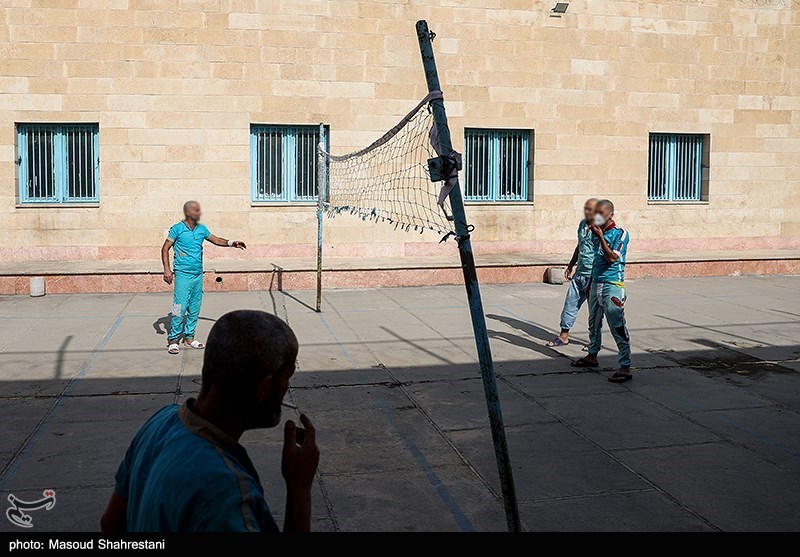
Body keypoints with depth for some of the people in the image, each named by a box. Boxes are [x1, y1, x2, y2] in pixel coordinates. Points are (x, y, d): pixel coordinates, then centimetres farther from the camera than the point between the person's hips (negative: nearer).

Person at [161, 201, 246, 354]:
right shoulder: (177, 229, -5)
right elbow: (165, 248, -3)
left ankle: (189, 337, 20)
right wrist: (167, 269, -11)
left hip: (198, 275, 6)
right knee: (180, 307, -9)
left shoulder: (201, 228, 10)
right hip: (183, 274, -6)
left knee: (195, 308, 9)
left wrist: (231, 243, 4)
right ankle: (173, 340, 0)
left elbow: (215, 239, 21)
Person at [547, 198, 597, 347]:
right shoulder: (582, 224, 10)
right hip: (579, 272, 8)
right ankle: (564, 336, 19)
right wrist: (570, 266, 24)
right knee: (570, 303, 9)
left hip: (593, 275, -8)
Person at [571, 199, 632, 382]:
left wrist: (600, 237, -24)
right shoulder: (598, 233, 12)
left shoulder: (620, 234, -10)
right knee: (594, 323, 20)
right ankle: (592, 356, 36)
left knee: (618, 327, -10)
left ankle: (625, 367, -9)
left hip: (612, 286, -8)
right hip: (596, 283, 8)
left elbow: (612, 258, -23)